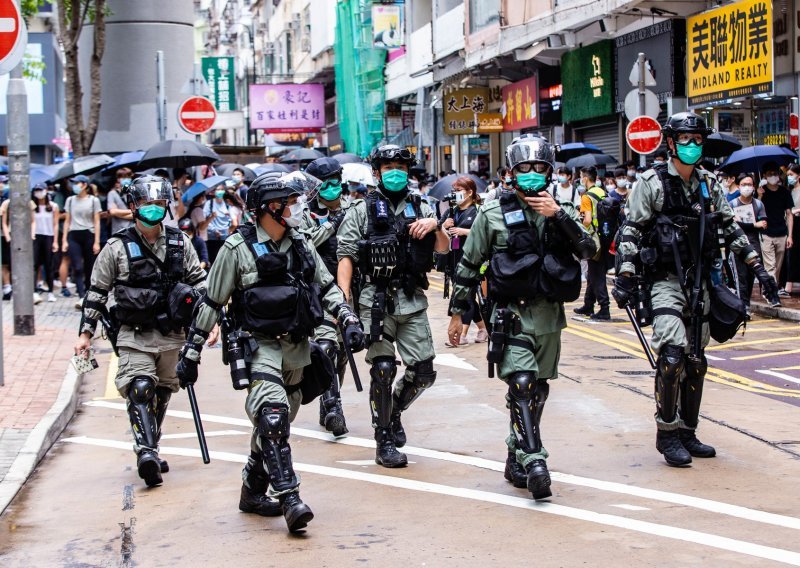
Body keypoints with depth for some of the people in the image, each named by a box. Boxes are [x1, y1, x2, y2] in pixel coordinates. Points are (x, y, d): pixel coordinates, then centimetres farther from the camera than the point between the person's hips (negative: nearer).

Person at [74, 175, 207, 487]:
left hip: (172, 335, 4)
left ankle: (151, 450, 26)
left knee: (162, 394, 12)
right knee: (140, 389, -20)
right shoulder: (117, 248, -3)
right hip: (134, 335, -3)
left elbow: (200, 283, 14)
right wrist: (85, 333, 2)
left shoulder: (180, 243, 5)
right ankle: (145, 453, -29)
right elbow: (97, 292, 3)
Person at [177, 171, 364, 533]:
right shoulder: (238, 249, -8)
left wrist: (349, 320, 0)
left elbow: (327, 288, 15)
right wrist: (191, 353, -2)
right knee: (272, 418, -22)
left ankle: (252, 492, 29)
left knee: (276, 425, 13)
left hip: (297, 348, 6)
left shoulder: (300, 245, 8)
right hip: (258, 347, -6)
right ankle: (290, 500, -23)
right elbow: (210, 304, -4)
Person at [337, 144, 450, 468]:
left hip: (413, 302, 3)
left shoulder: (420, 209, 14)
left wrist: (434, 226, -9)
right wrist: (344, 298, -11)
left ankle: (394, 409, 31)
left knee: (423, 372, 3)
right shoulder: (362, 211, 4)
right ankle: (385, 441, 8)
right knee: (383, 371, -2)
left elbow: (444, 249, 11)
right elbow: (346, 256, -1)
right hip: (376, 302, -3)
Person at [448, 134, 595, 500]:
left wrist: (558, 215, -17)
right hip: (511, 315, -4)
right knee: (522, 384, -18)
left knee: (537, 390, 11)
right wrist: (457, 312, 8)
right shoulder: (493, 215, 0)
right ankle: (533, 464, -20)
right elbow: (469, 265, 6)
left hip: (549, 316, 4)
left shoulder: (561, 212, 8)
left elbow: (588, 249, -7)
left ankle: (516, 460, 25)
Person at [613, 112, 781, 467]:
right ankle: (667, 434, -8)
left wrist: (757, 268, 9)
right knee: (672, 354, -19)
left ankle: (687, 432, 20)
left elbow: (731, 229, 14)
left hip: (698, 283, 6)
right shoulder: (652, 184, -5)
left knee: (696, 360, 9)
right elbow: (630, 233, -7)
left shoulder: (709, 185, 10)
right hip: (664, 281, -6)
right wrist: (625, 278, -15)